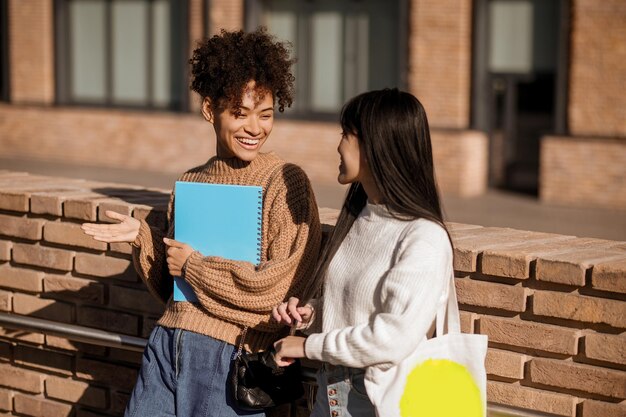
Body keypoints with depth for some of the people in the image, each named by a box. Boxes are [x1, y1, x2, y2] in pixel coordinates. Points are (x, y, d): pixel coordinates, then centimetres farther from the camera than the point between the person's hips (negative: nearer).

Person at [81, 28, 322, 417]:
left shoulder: (285, 181, -6)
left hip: (232, 356, -5)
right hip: (168, 343, 5)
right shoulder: (191, 182, 11)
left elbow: (278, 284, -15)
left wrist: (194, 265, -7)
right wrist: (143, 238, 0)